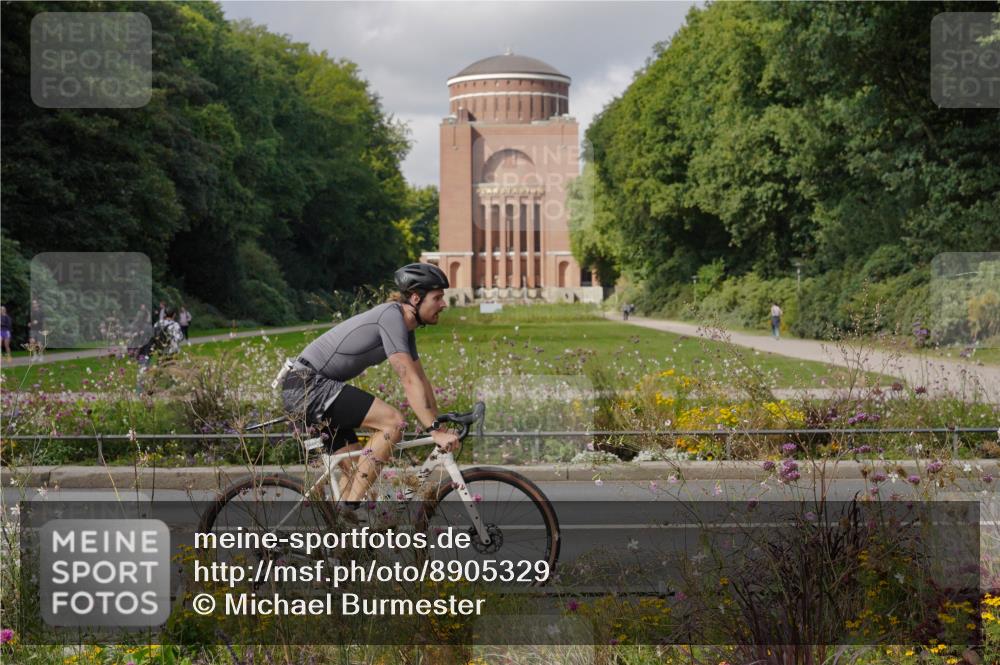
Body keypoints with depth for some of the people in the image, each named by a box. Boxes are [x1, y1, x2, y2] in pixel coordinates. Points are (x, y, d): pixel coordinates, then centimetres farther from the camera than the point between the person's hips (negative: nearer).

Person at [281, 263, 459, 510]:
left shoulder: (406, 328, 13)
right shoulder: (391, 316, -17)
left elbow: (421, 380, 18)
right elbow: (409, 380, -23)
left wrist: (441, 428, 14)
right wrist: (435, 430, -25)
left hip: (303, 391, 11)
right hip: (307, 384, -11)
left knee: (355, 468, 11)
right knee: (393, 422, -19)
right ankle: (350, 509, -17)